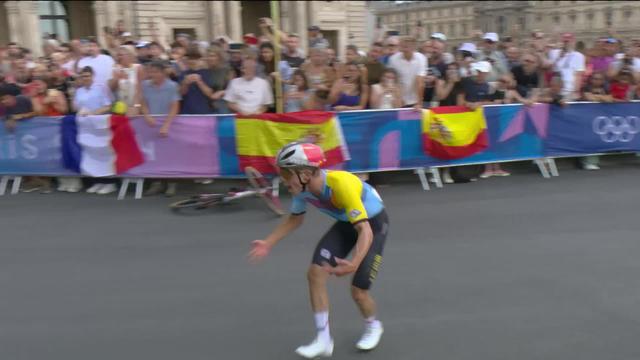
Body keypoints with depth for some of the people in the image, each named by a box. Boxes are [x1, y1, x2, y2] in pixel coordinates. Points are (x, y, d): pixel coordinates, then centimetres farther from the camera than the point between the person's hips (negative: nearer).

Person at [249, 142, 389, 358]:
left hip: (373, 223, -6)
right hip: (345, 223, 6)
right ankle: (324, 339, 5)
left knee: (358, 290, -8)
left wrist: (354, 263, -58)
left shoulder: (341, 185, -40)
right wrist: (269, 243, -2)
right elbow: (296, 219, 4)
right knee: (315, 273, -9)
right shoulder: (302, 188, -18)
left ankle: (373, 327, 28)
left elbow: (365, 230, -41)